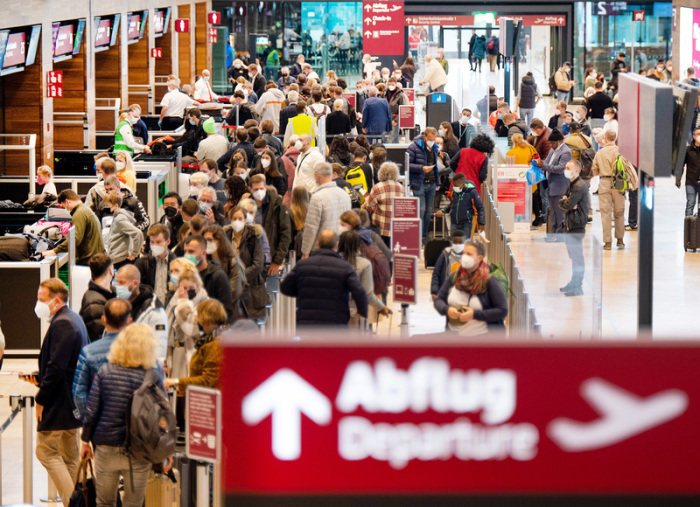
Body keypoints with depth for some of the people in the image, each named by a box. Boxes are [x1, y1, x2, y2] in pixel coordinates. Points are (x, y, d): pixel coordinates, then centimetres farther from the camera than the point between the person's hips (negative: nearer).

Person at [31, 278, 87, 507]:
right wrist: (41, 378, 12)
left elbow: (57, 367, -24)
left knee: (46, 451, -5)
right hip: (72, 402, 10)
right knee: (69, 455, 14)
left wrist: (41, 398, -18)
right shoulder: (74, 319, 14)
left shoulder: (62, 324, -19)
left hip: (59, 402, -10)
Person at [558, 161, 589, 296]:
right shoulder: (571, 185, 16)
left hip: (577, 225, -10)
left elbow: (568, 205, -20)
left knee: (577, 256, -6)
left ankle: (578, 287, -3)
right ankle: (574, 282, 25)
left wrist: (563, 202, 0)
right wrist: (565, 203, -8)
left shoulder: (580, 186, -16)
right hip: (570, 224, 10)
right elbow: (559, 203, 13)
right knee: (573, 255, 16)